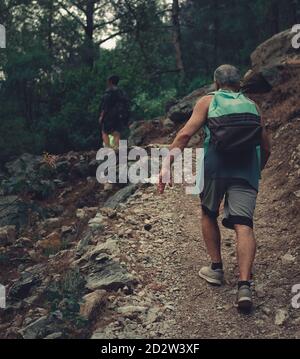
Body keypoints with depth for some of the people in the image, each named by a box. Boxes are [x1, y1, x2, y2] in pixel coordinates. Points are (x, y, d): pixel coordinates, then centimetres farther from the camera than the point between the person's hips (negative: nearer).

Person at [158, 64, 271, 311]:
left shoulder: (208, 101, 13)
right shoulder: (253, 106, 21)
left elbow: (185, 135, -2)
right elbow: (266, 148, 21)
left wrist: (167, 165, -4)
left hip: (214, 168, -1)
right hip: (247, 171, 1)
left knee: (209, 215, 22)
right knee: (243, 225, -6)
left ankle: (216, 268, 23)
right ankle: (244, 285, -20)